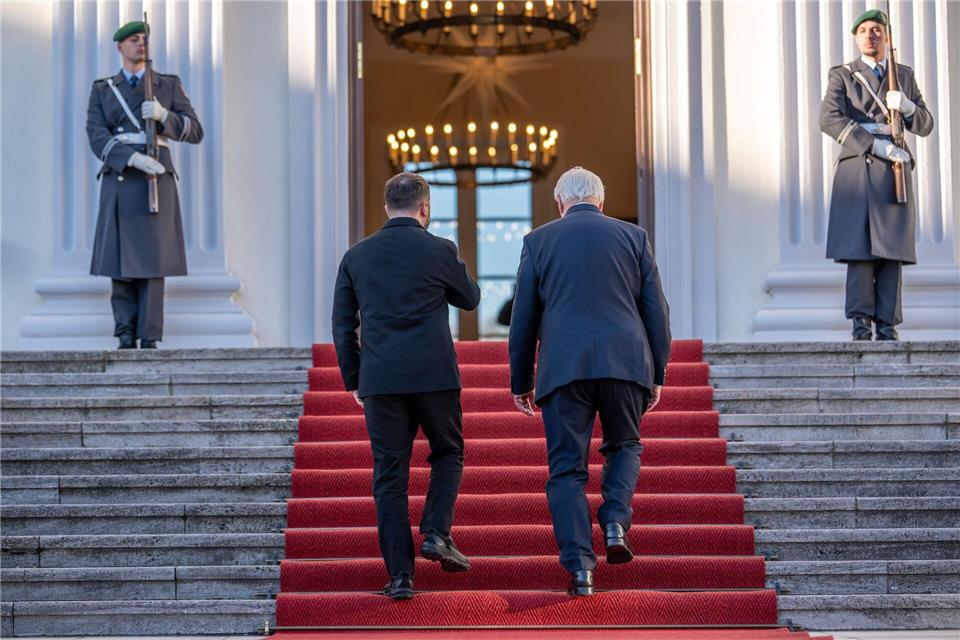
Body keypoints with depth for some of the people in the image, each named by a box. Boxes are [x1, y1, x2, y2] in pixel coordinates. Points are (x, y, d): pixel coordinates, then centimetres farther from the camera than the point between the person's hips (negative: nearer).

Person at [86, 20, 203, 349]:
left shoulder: (169, 85, 10)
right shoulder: (102, 90, 11)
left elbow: (195, 132, 3)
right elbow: (97, 137, -4)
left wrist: (163, 115, -17)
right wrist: (133, 158, -22)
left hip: (157, 181, -1)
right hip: (119, 182, 1)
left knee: (152, 259, -6)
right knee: (120, 261, -3)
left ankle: (150, 340, -4)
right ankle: (126, 339, 3)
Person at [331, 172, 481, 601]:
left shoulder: (356, 256, 7)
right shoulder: (439, 250, -1)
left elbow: (342, 324, 9)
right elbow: (469, 299, 15)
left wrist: (353, 381, 15)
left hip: (379, 379, 2)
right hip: (433, 374, -2)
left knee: (389, 476, 4)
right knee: (448, 453, 19)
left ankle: (400, 575, 2)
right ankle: (436, 533, 0)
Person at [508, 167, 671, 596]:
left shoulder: (539, 240, 9)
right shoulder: (633, 236, 11)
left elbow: (523, 319, 8)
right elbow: (656, 311, 8)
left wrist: (521, 382, 15)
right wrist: (656, 374, 15)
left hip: (564, 367, -1)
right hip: (626, 362, 1)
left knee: (567, 467, 4)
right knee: (624, 445, 23)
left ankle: (579, 566, -4)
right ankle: (615, 522, 0)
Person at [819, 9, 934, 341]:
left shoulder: (905, 76, 17)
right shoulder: (842, 76, 8)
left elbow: (925, 126, 13)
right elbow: (829, 119, -9)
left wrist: (906, 106, -11)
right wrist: (878, 146, -16)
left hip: (894, 172, 2)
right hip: (857, 171, -2)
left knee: (892, 249, -3)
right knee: (859, 246, -9)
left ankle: (887, 326, -1)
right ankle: (861, 323, -8)